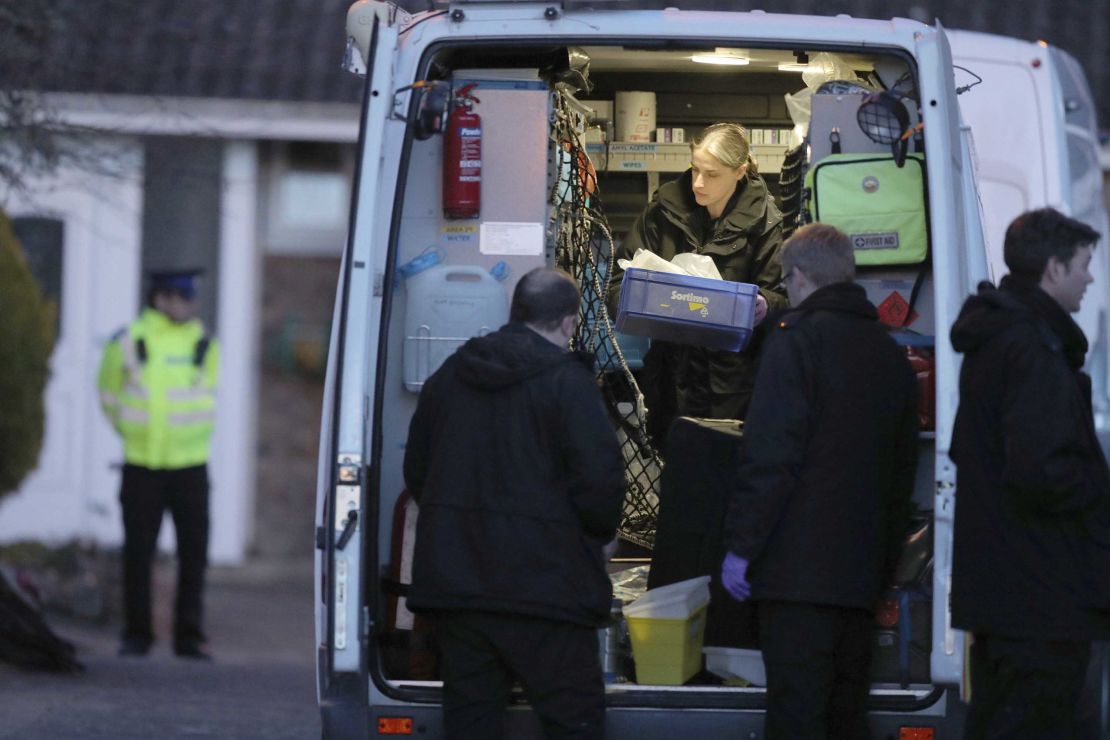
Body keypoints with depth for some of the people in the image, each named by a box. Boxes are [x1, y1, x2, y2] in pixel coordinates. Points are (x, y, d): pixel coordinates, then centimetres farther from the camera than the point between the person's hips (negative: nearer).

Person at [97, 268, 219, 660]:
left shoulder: (204, 345, 2)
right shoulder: (129, 343, -5)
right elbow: (109, 394, 10)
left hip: (190, 466, 2)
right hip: (142, 466, -2)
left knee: (193, 554, 0)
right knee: (138, 553, 2)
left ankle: (189, 637, 7)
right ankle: (137, 635, 12)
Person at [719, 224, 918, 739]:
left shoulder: (797, 340, -7)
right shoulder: (890, 354, 16)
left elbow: (769, 457, -14)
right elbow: (903, 468, 21)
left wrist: (740, 546, -11)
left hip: (798, 568, -7)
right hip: (863, 572, 7)